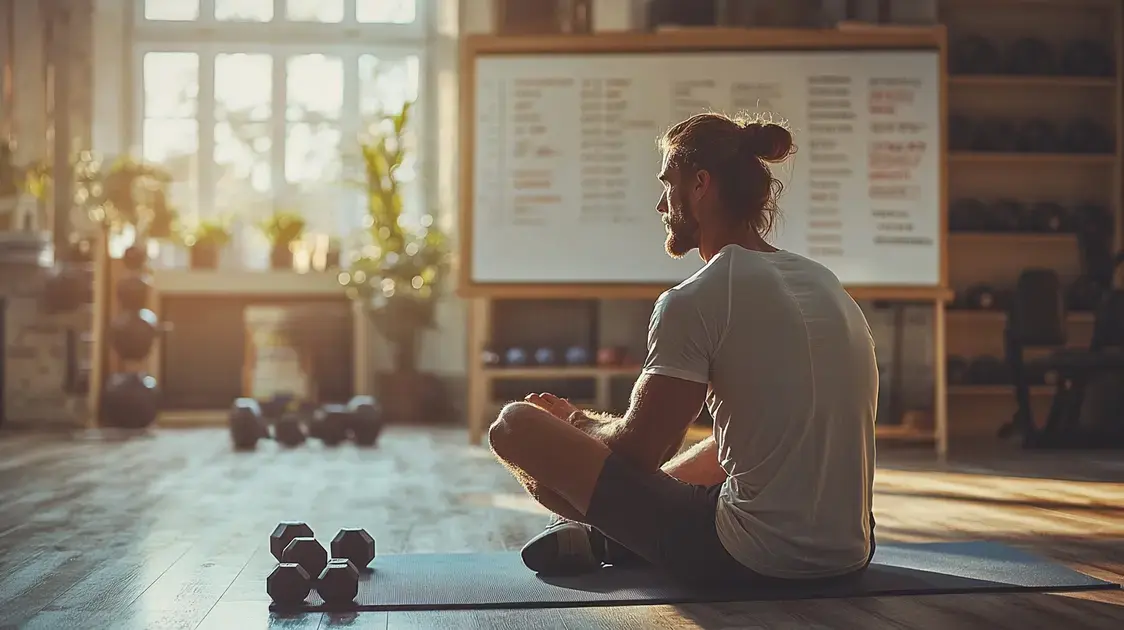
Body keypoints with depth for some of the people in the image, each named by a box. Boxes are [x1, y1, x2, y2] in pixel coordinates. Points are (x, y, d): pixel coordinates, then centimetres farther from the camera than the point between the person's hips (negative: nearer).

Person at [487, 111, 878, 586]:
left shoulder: (694, 302, -14)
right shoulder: (825, 282, 11)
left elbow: (635, 451, -8)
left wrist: (576, 422, 15)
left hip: (746, 560, -8)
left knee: (515, 424, 1)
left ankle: (596, 531, 29)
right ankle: (609, 532, 41)